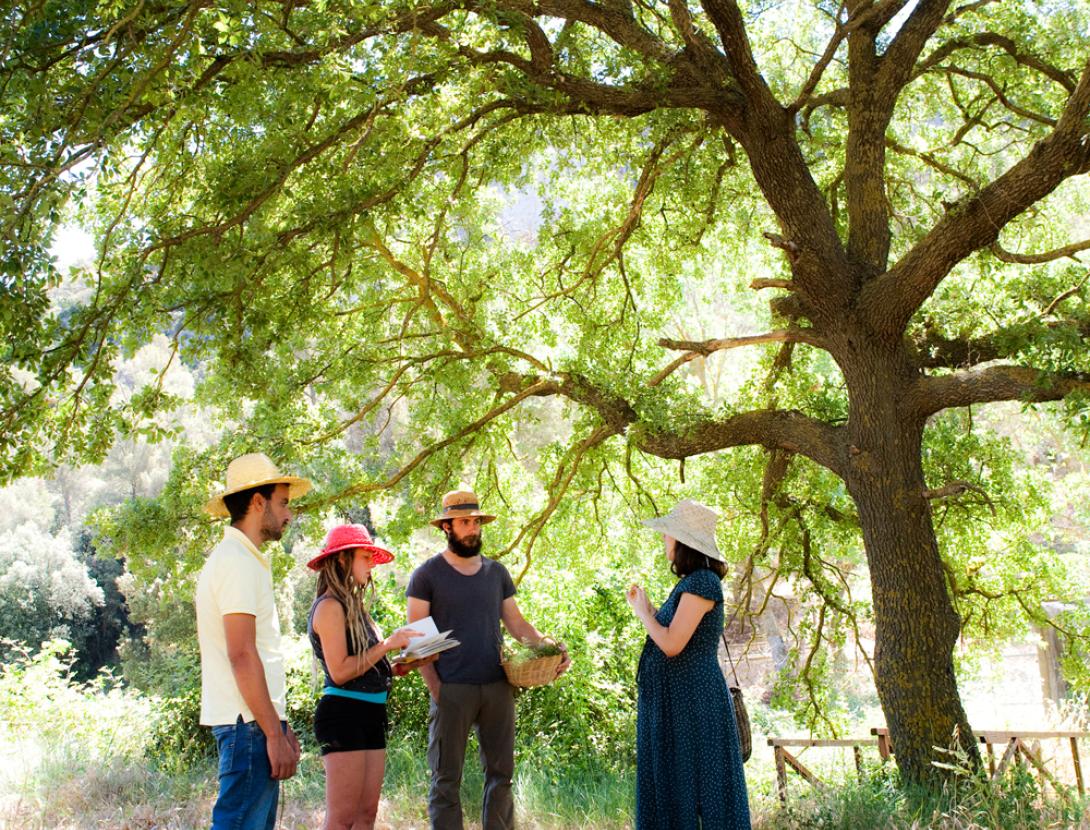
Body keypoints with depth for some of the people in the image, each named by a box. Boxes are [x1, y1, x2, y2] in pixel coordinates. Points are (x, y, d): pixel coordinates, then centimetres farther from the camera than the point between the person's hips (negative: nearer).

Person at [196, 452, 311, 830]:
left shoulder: (243, 559, 19)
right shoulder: (237, 561, -12)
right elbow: (242, 656, -19)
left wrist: (280, 726, 19)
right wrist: (274, 733, -18)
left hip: (255, 720, 10)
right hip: (248, 723, -10)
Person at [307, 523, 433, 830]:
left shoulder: (353, 606, 17)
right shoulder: (330, 606, -10)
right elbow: (340, 672, -18)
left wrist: (409, 663, 4)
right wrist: (387, 645, -14)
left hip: (370, 715, 9)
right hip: (343, 714, -9)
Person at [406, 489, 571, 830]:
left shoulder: (497, 572, 12)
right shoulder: (427, 575, -1)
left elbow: (517, 623, 15)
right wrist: (435, 688, -11)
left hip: (498, 687, 4)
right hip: (452, 690, -4)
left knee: (500, 773, 9)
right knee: (446, 778, 2)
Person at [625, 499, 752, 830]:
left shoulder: (702, 582, -15)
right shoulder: (690, 582, 14)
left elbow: (672, 645, -20)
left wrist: (643, 613, -5)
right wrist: (647, 608, 16)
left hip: (693, 701, -10)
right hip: (674, 701, 10)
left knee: (702, 786, -3)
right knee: (673, 789, 12)